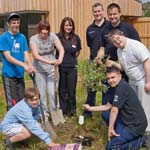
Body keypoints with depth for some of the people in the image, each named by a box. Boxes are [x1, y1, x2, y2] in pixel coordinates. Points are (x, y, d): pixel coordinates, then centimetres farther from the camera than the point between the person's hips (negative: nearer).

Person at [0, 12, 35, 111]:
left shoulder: (22, 37, 8)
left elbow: (26, 54, 3)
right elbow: (8, 57, -14)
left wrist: (30, 66, -16)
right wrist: (23, 65, -24)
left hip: (20, 74, 5)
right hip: (9, 75, -5)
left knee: (21, 101, 12)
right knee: (12, 103, -2)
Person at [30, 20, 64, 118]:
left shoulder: (52, 36, -7)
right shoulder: (34, 39, -10)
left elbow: (61, 49, -18)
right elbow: (36, 55, -21)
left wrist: (60, 59, -38)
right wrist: (48, 61, -34)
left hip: (52, 69, 1)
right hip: (39, 70, -1)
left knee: (53, 92, 0)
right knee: (42, 93, 7)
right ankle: (44, 113, 23)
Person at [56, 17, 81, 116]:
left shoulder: (76, 38, -1)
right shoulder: (58, 37, -9)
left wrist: (71, 59, 2)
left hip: (72, 67, 2)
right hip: (60, 67, -1)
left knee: (71, 91, 9)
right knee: (62, 91, 9)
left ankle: (72, 111, 27)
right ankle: (63, 111, 24)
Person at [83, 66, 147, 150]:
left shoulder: (122, 87, -19)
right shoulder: (119, 87, 12)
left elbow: (114, 110, -20)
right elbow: (107, 106, 18)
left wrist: (111, 128, -12)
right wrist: (90, 108, 17)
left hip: (136, 125, -10)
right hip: (128, 121, 10)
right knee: (105, 114, 12)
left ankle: (139, 141, -1)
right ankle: (120, 134, 12)